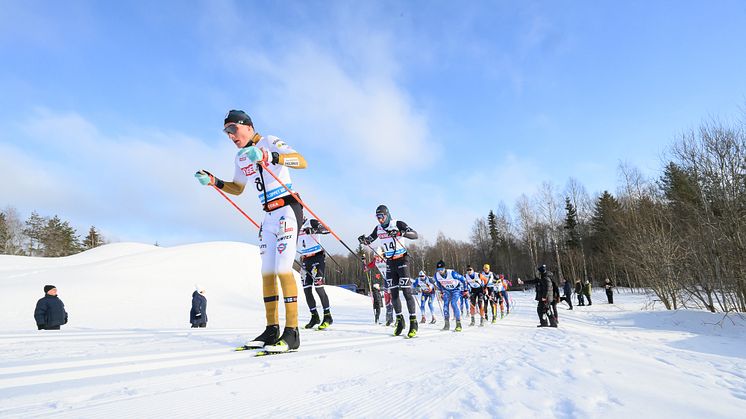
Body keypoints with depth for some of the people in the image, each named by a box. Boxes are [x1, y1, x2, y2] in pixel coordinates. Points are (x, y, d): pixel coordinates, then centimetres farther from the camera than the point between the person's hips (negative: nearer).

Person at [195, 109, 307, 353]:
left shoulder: (269, 141, -8)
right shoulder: (241, 157, 15)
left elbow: (302, 162, -23)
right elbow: (237, 189, 27)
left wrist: (271, 157, -37)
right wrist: (213, 181, 11)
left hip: (287, 209, -8)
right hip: (269, 216, 8)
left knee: (283, 268, -15)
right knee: (267, 271, 6)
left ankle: (291, 333, -12)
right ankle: (272, 329, 14)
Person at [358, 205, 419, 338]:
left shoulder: (398, 224, -12)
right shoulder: (378, 229, 5)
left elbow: (415, 235, -21)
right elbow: (369, 240, 18)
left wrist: (400, 233, -37)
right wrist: (363, 239, -6)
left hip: (402, 260, -5)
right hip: (390, 262, 6)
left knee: (406, 291, -10)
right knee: (393, 293, 4)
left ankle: (413, 321, -3)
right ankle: (400, 320, 16)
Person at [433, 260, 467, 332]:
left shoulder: (452, 273, -33)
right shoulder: (436, 275, -19)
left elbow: (463, 280, -20)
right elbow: (438, 283, 6)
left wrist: (465, 290, -13)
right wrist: (441, 291, 11)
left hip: (456, 289, -4)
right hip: (447, 290, 4)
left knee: (453, 303, -20)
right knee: (445, 304, -11)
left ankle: (459, 324, -15)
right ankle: (447, 324, 0)